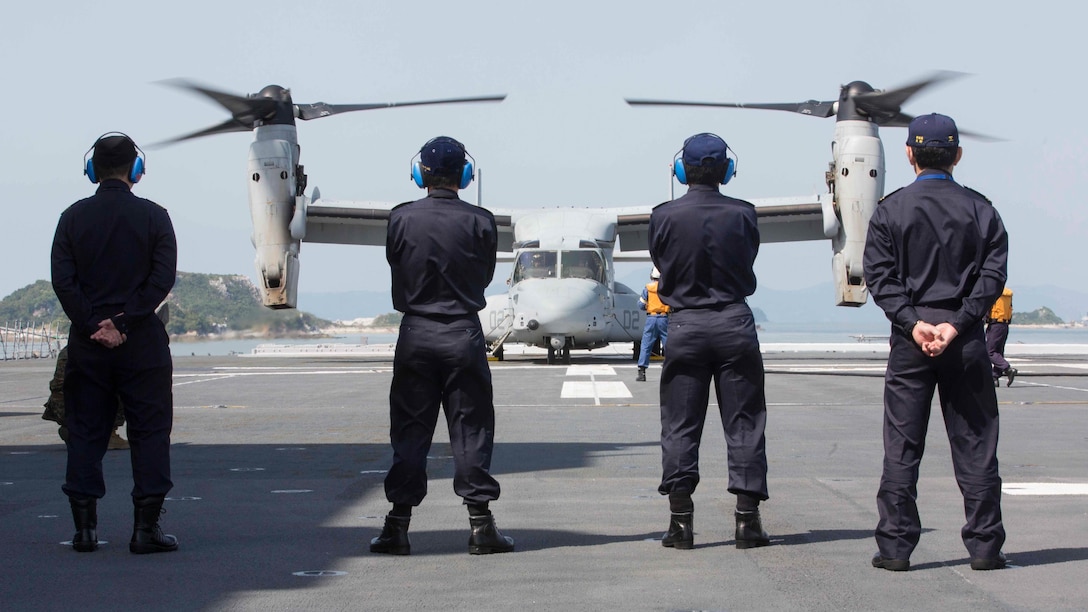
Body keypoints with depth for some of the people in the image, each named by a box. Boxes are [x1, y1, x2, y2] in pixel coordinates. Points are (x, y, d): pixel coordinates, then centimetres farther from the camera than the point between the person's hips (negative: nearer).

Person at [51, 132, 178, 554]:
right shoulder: (153, 216, -1)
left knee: (85, 430, 9)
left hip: (87, 343, 2)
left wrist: (93, 325, -7)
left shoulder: (73, 217, 3)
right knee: (149, 430, 3)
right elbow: (164, 277, -10)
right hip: (142, 341, -2)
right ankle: (146, 527, -2)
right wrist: (124, 321, -11)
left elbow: (62, 279, -5)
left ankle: (85, 527, 7)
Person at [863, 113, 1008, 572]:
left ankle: (895, 546, 3)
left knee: (901, 447, 4)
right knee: (974, 445, 6)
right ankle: (984, 546, 8)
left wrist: (913, 323, -10)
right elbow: (992, 274, -5)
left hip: (909, 342, 0)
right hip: (967, 342, 0)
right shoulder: (980, 210, 3)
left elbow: (879, 276, -6)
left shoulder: (890, 210, 2)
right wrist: (957, 324, -10)